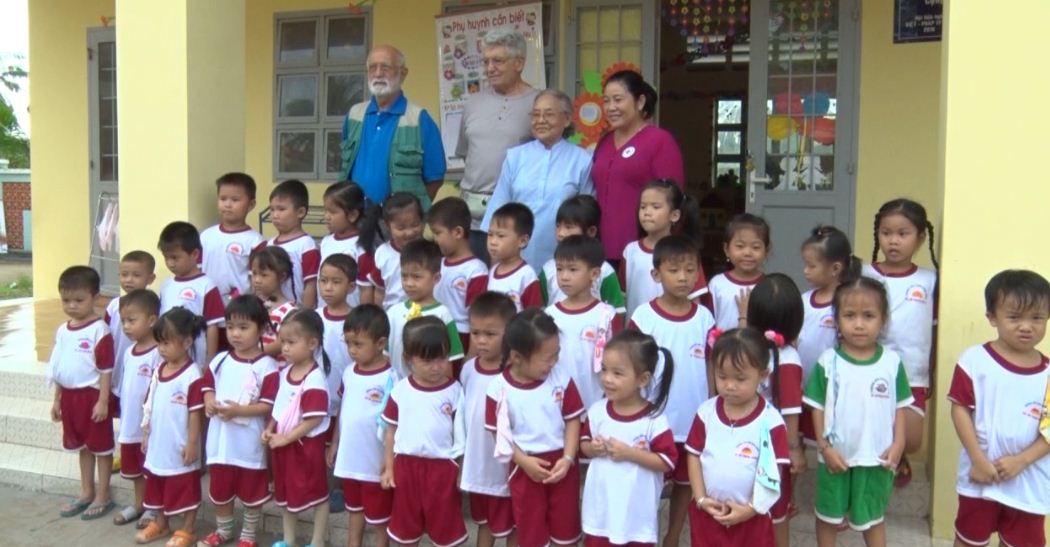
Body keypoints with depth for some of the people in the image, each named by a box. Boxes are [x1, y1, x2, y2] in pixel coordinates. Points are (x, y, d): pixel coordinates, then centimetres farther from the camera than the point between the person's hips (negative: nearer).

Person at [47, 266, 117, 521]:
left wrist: (103, 401, -17)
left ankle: (103, 496, 17)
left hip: (92, 395, -7)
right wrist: (57, 399, 16)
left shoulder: (99, 330, -17)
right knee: (82, 446, 19)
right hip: (70, 395, 7)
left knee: (100, 446, 6)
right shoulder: (62, 331, 6)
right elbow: (58, 367, 14)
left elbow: (106, 368, -16)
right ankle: (86, 492, 32)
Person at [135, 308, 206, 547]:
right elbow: (150, 407, 11)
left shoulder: (192, 375, -20)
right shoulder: (158, 371, 4)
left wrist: (192, 444, -16)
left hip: (180, 448, -8)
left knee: (185, 490, 6)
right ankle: (160, 524, 38)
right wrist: (146, 434, 13)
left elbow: (195, 413, -18)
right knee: (157, 487, 21)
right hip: (158, 445, 8)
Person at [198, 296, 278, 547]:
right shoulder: (220, 361, 2)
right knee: (219, 490, 20)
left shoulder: (266, 366, -15)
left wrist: (238, 410, -26)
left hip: (249, 443, -5)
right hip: (220, 440, 5)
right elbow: (207, 386, 12)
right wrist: (209, 402, -9)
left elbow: (268, 406, -17)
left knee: (252, 493, 11)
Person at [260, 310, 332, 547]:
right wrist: (269, 430, -3)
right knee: (286, 493, 20)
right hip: (282, 444, 8)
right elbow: (278, 407, 12)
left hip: (306, 445, -8)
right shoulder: (283, 374, 2)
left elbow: (314, 420, -24)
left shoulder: (314, 379, -23)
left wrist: (285, 438, -20)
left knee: (316, 493, 8)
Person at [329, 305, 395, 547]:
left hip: (376, 460, -6)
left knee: (379, 513, 11)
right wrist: (334, 444, 13)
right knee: (354, 507, 23)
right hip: (349, 457, 7)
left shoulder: (389, 378, -20)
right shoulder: (349, 373, 0)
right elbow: (342, 410, 11)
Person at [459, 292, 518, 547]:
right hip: (476, 463, 6)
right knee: (483, 521, 24)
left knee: (509, 525, 13)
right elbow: (462, 414, 7)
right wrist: (460, 459, 10)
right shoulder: (468, 369, -3)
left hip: (505, 466, -5)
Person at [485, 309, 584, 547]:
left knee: (566, 527, 15)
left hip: (562, 463, 2)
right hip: (525, 467, -1)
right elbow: (499, 433, -7)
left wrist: (568, 459, -13)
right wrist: (523, 461, -16)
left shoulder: (561, 380, -10)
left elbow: (573, 421, -3)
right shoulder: (499, 389, -15)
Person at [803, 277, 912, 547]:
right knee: (828, 514, 18)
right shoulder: (828, 362, -12)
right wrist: (824, 446, -11)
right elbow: (818, 407, -7)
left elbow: (899, 407, 0)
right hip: (836, 455, -1)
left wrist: (898, 445, -6)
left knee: (874, 517, 19)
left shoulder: (892, 362, -7)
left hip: (877, 457, 1)